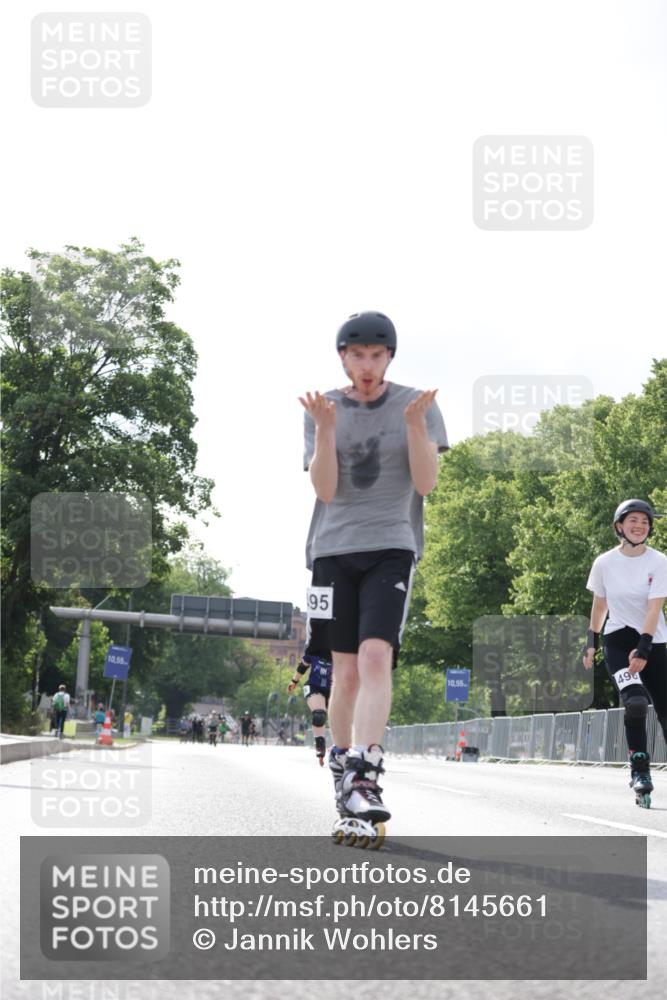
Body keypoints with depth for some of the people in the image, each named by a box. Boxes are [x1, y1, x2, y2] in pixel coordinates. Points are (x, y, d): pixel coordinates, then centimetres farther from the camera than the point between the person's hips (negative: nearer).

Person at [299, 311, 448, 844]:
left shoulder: (417, 404, 4)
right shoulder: (324, 409, 7)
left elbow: (425, 483, -3)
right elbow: (324, 489, -2)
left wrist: (415, 423, -16)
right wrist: (326, 427, -15)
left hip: (392, 547, -2)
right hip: (334, 549, 2)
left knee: (375, 656, -20)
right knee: (345, 670, 2)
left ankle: (364, 780, -26)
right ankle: (343, 776, 18)